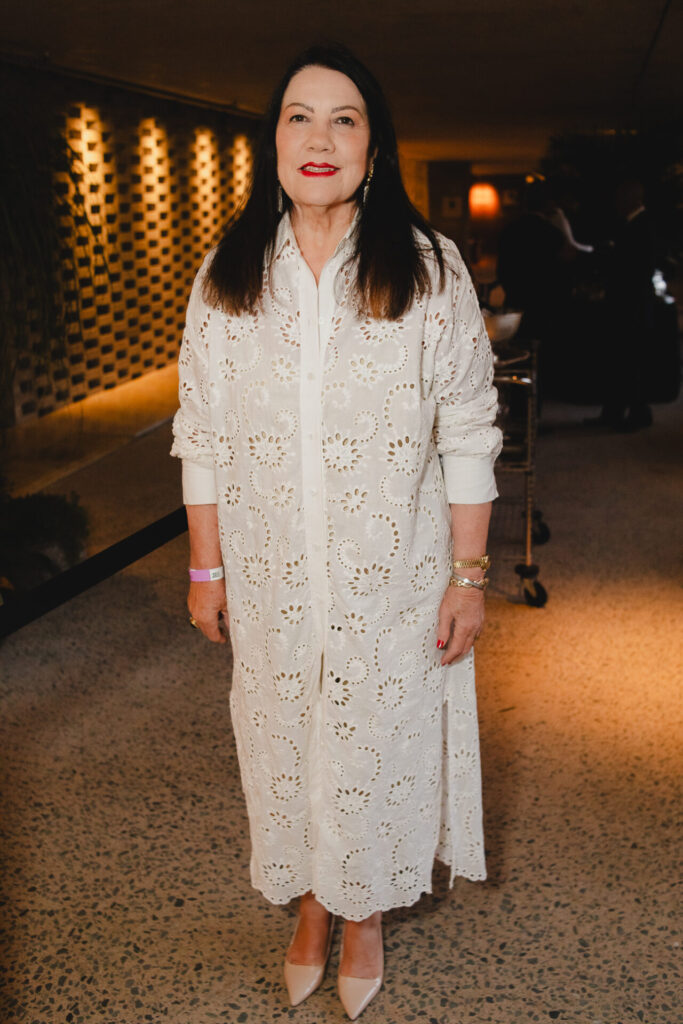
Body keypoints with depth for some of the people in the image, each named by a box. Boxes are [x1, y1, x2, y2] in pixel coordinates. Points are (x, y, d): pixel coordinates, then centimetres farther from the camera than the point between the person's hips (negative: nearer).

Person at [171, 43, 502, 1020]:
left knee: (380, 741, 11)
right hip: (271, 580, 2)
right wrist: (205, 564, 5)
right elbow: (201, 432, 5)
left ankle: (366, 915, 39)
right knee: (284, 741, 16)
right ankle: (311, 904, 43)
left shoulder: (428, 268, -7)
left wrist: (468, 574, -7)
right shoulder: (226, 276, 0)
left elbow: (468, 431, -6)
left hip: (393, 580, -2)